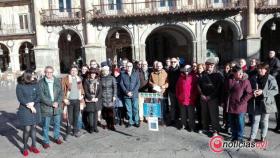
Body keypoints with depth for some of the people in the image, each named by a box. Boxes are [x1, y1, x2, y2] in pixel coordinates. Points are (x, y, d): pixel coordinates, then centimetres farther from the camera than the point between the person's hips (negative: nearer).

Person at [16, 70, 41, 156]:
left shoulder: (35, 84, 2)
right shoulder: (20, 86, -6)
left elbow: (38, 96, -1)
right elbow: (20, 98, -10)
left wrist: (33, 103, -18)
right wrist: (30, 106, -16)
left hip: (35, 108, 3)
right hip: (25, 110, -3)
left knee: (33, 127, 10)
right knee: (27, 129, -4)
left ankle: (33, 146, 23)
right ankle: (25, 148, 15)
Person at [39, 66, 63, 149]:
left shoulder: (57, 81, 4)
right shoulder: (41, 82, -7)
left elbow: (61, 93, 4)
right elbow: (41, 96, -12)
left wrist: (57, 102, -11)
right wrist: (51, 103, -16)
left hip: (57, 106, 3)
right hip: (46, 107, -3)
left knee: (57, 123, 16)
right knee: (45, 126, 7)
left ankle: (57, 137, 35)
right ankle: (46, 141, 22)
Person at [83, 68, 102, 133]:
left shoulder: (98, 81, 7)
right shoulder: (86, 81, -2)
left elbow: (100, 90, 4)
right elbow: (85, 91, -6)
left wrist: (97, 98, -9)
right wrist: (91, 98, -12)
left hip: (96, 100, 3)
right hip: (89, 100, -3)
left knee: (95, 113, 6)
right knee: (90, 113, -2)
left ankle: (95, 127, 15)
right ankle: (91, 127, 8)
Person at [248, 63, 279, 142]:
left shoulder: (271, 79, -8)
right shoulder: (254, 78, 2)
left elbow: (275, 90, -11)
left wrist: (263, 92, -21)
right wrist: (253, 92, -12)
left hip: (266, 103, -1)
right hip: (256, 103, 2)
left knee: (264, 120, 13)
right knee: (255, 120, 6)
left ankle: (263, 137, 27)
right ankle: (252, 137, 14)